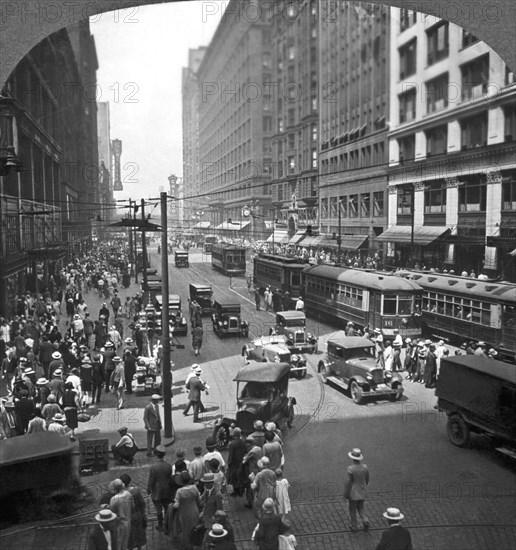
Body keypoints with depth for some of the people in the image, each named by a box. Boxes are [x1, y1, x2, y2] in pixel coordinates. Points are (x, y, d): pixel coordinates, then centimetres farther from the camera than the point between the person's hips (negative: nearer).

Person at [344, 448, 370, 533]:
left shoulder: (351, 469, -25)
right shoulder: (365, 467, -10)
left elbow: (348, 482, -19)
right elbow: (367, 480, 4)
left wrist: (345, 494, -6)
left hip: (353, 493, -4)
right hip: (362, 492, 4)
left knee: (352, 509, 15)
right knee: (361, 507, 26)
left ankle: (354, 526, 26)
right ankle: (365, 520, 8)